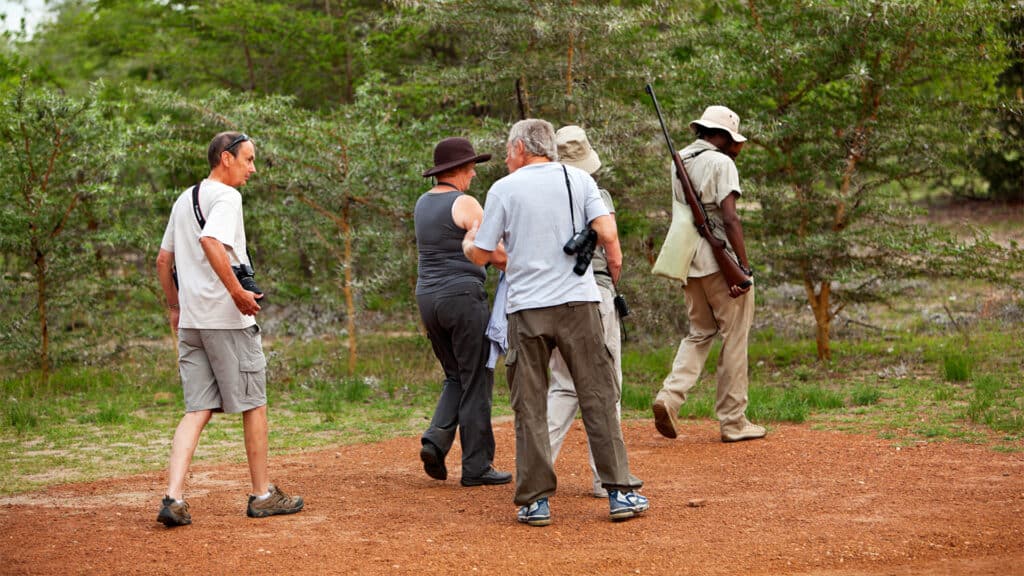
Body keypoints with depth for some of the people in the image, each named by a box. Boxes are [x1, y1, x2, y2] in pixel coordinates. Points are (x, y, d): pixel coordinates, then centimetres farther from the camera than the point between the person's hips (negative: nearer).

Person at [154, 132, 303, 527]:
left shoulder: (184, 200, 17)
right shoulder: (225, 197, -9)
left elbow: (163, 260, 22)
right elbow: (211, 242, -28)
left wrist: (175, 307, 28)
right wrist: (238, 293, -24)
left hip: (190, 320, 8)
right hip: (227, 317, -8)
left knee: (197, 410, 3)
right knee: (253, 404, 5)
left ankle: (174, 497, -12)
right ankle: (262, 495, 13)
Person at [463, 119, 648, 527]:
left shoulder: (504, 188, 3)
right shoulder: (578, 179, 6)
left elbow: (481, 255, 5)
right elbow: (607, 234, -6)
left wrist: (467, 244, 28)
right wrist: (615, 265, 14)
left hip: (526, 309, -1)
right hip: (578, 302, 1)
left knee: (529, 407, 5)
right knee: (598, 398, 4)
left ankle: (536, 500, 4)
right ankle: (619, 492, 2)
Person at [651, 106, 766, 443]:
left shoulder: (679, 161, 12)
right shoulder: (720, 163, -10)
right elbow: (730, 219, -18)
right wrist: (744, 268, -17)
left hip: (689, 263, 7)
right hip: (721, 262, -7)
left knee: (699, 333, 17)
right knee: (734, 338, 1)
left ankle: (670, 395, -5)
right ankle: (732, 421, 4)